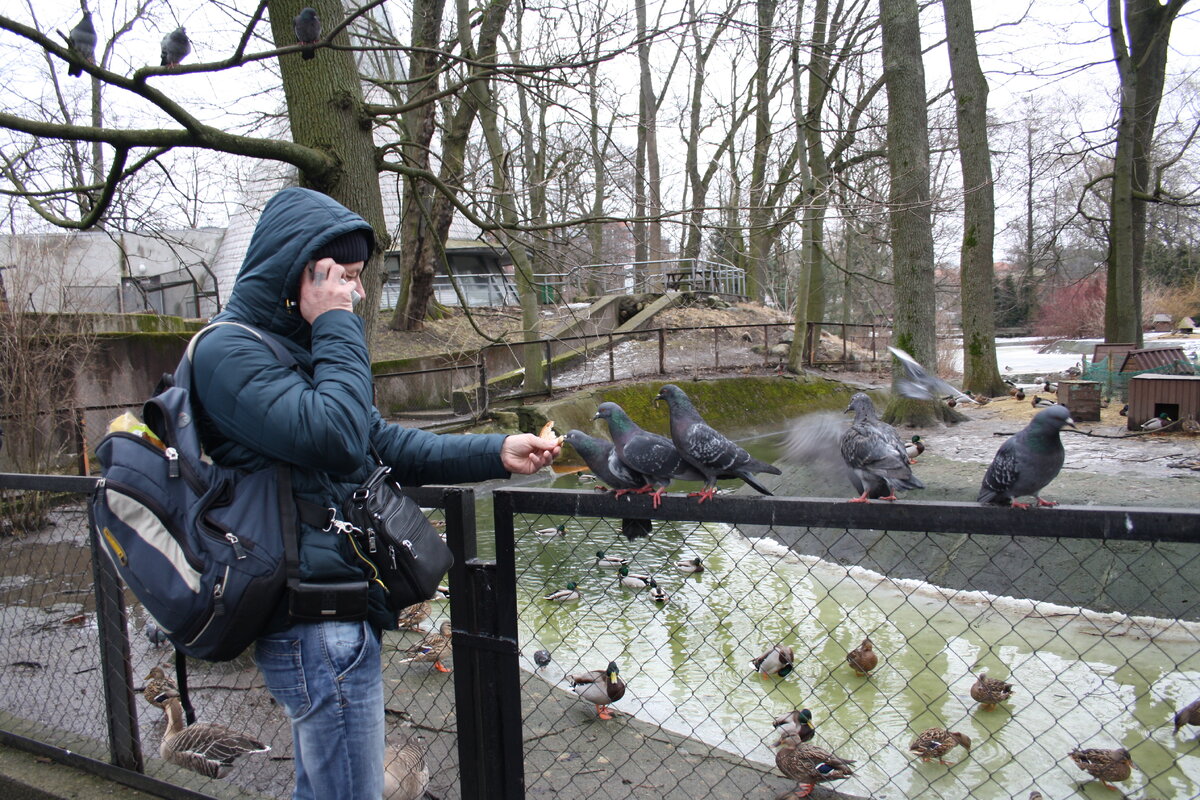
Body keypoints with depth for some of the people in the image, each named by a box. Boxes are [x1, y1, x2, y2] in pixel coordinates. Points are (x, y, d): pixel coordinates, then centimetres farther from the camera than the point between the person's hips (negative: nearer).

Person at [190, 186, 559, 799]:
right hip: (319, 625, -10)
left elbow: (385, 443, 15)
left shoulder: (292, 346, 17)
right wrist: (338, 328, -15)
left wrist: (497, 453, 4)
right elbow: (335, 437, -27)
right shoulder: (228, 350, -14)